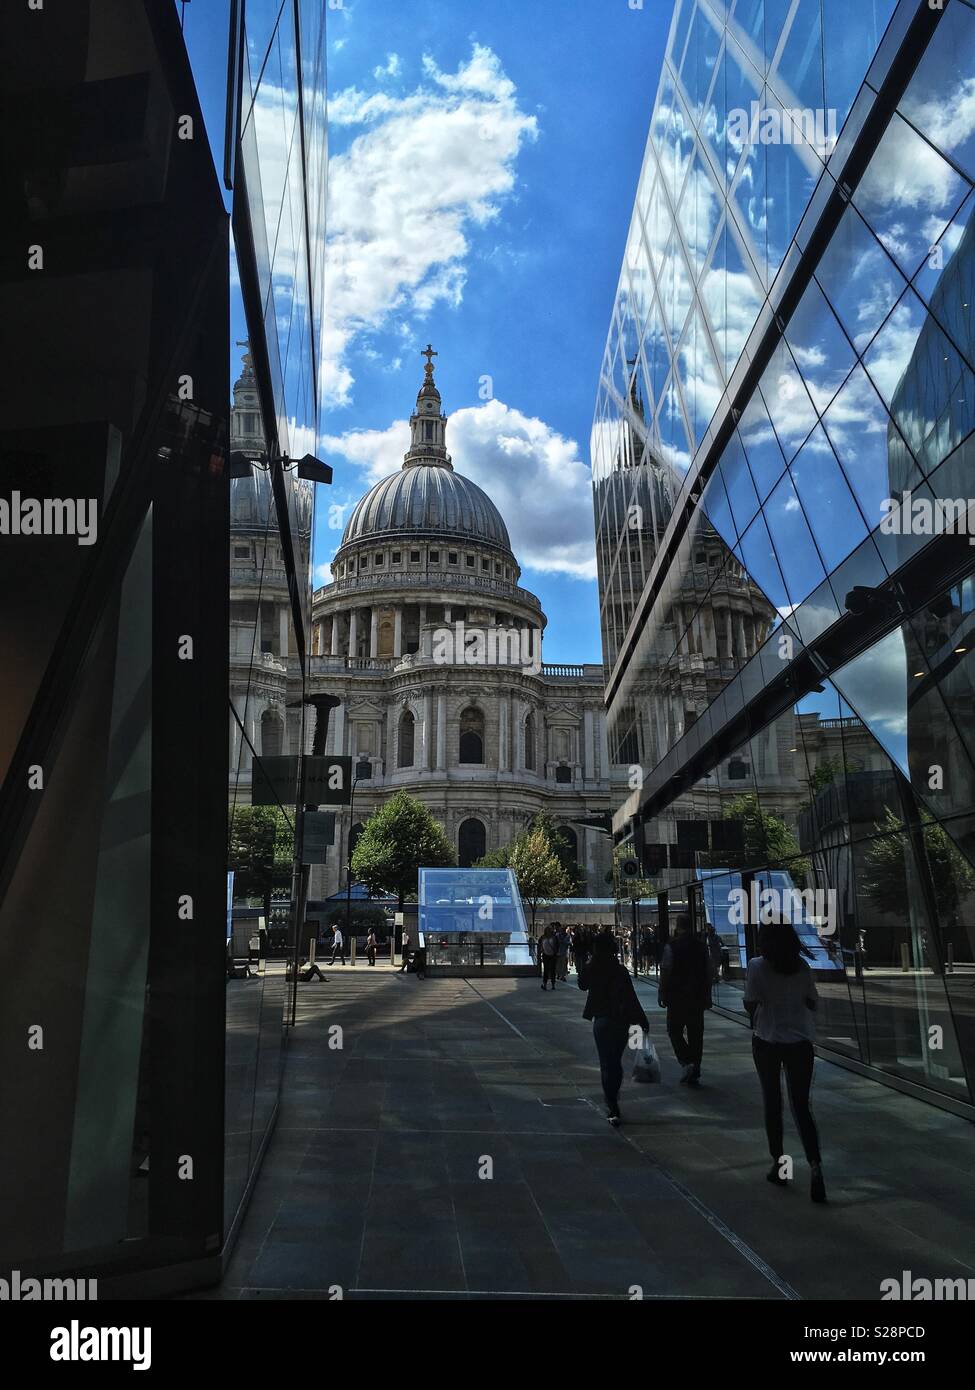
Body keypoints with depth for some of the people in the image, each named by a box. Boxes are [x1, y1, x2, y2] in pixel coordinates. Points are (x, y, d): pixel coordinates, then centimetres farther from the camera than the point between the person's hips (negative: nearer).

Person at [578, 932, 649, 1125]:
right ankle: (613, 1098, 34)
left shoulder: (590, 969, -6)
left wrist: (584, 965, 14)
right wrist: (642, 1020, -11)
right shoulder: (620, 971, -13)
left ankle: (613, 1110, -7)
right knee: (616, 1061, 19)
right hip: (621, 1021, 0)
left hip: (601, 1020, 0)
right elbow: (631, 998, -16)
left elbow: (582, 985, 15)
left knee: (606, 1064, 2)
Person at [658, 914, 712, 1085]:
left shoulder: (671, 946, -11)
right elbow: (708, 973, 7)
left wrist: (662, 995, -1)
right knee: (696, 1034, 10)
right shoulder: (702, 946, 3)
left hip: (677, 997, -4)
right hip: (698, 998, 4)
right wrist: (707, 997, 14)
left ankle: (687, 1062, -11)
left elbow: (665, 973, -10)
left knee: (675, 1032, 8)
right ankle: (694, 1073, 13)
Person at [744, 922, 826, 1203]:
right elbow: (812, 1003, 3)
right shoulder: (802, 967, -3)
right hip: (800, 1041, 2)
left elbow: (750, 1004, -12)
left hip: (767, 1040, -2)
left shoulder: (757, 966, -12)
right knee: (801, 1106, 5)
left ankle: (778, 1164, 19)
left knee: (772, 1102, 13)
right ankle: (815, 1165, -11)